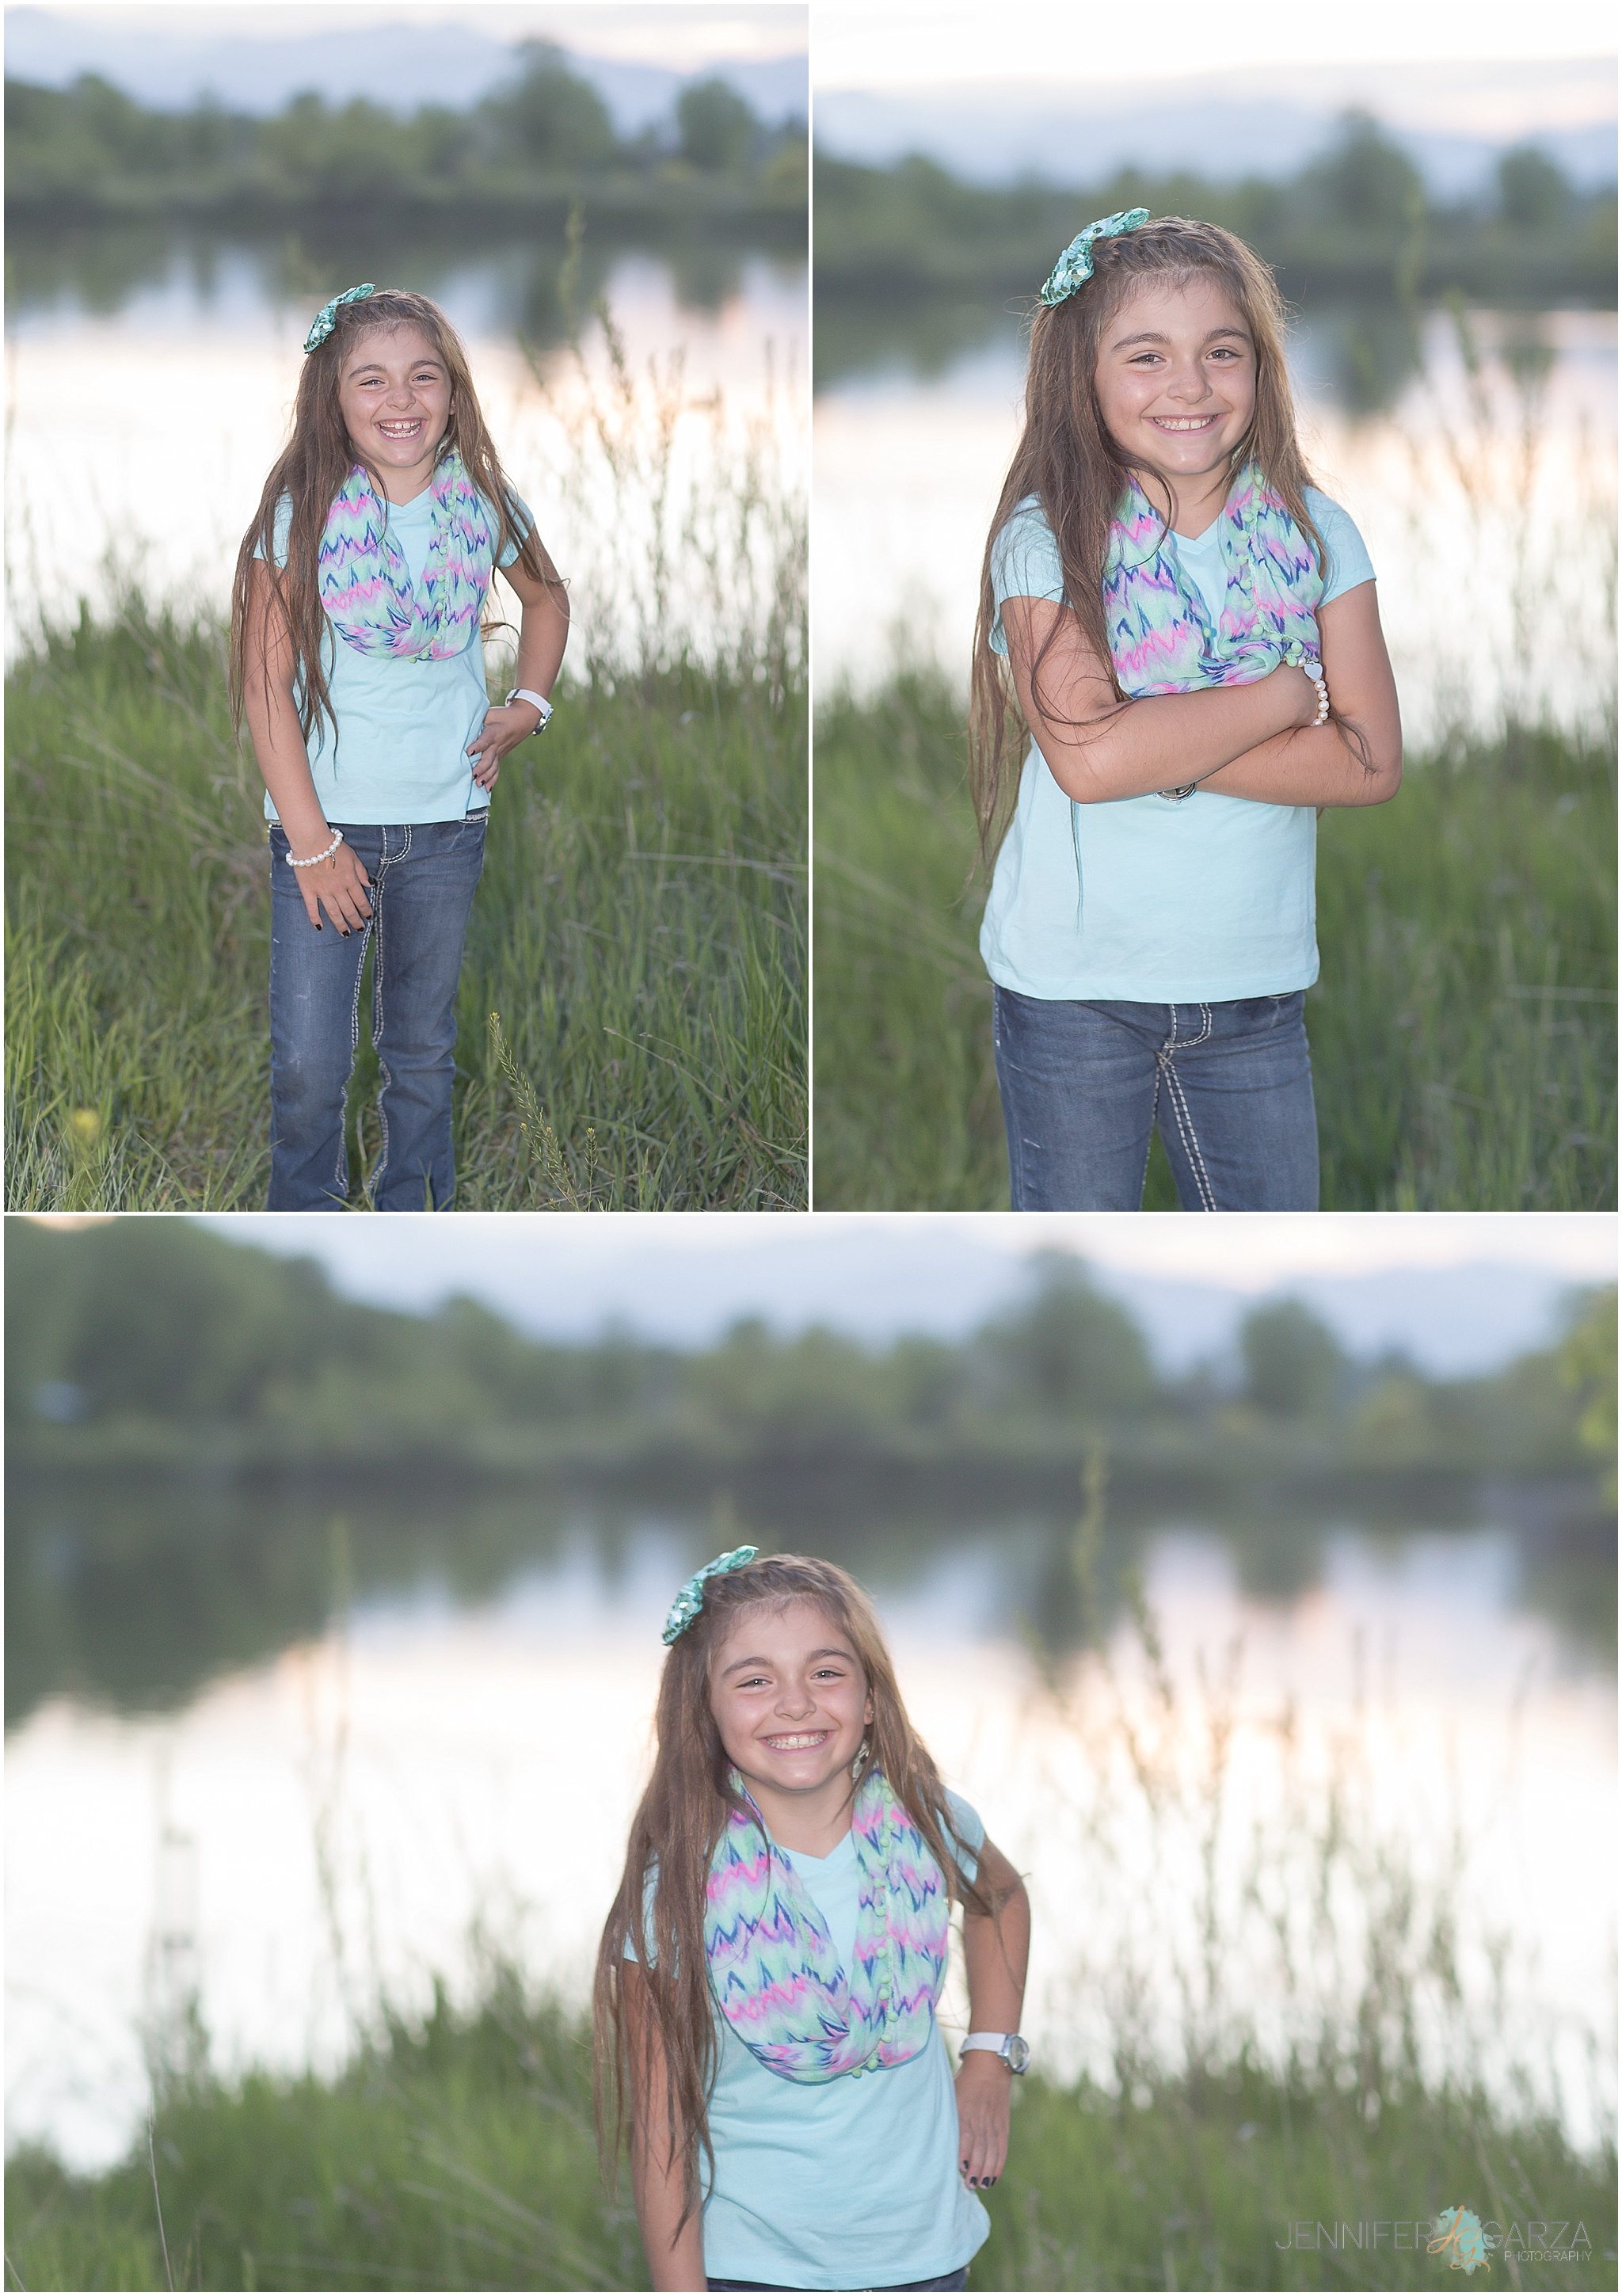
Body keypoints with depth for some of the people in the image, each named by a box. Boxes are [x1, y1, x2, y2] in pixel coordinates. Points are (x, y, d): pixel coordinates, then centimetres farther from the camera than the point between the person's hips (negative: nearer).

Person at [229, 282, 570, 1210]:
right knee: (308, 1067, -3)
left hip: (446, 825, 3)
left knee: (423, 1055, 14)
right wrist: (311, 843, -13)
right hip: (325, 821, -3)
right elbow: (266, 683, -11)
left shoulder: (482, 503, -2)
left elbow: (548, 595, 21)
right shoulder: (302, 513, -11)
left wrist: (528, 704, 5)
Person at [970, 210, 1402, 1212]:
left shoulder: (1312, 532, 0)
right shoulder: (1049, 537, -10)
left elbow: (1372, 761, -10)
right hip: (1075, 986, -3)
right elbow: (1087, 755, -23)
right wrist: (1286, 695, -15)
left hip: (1255, 988, 3)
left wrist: (1162, 750, -18)